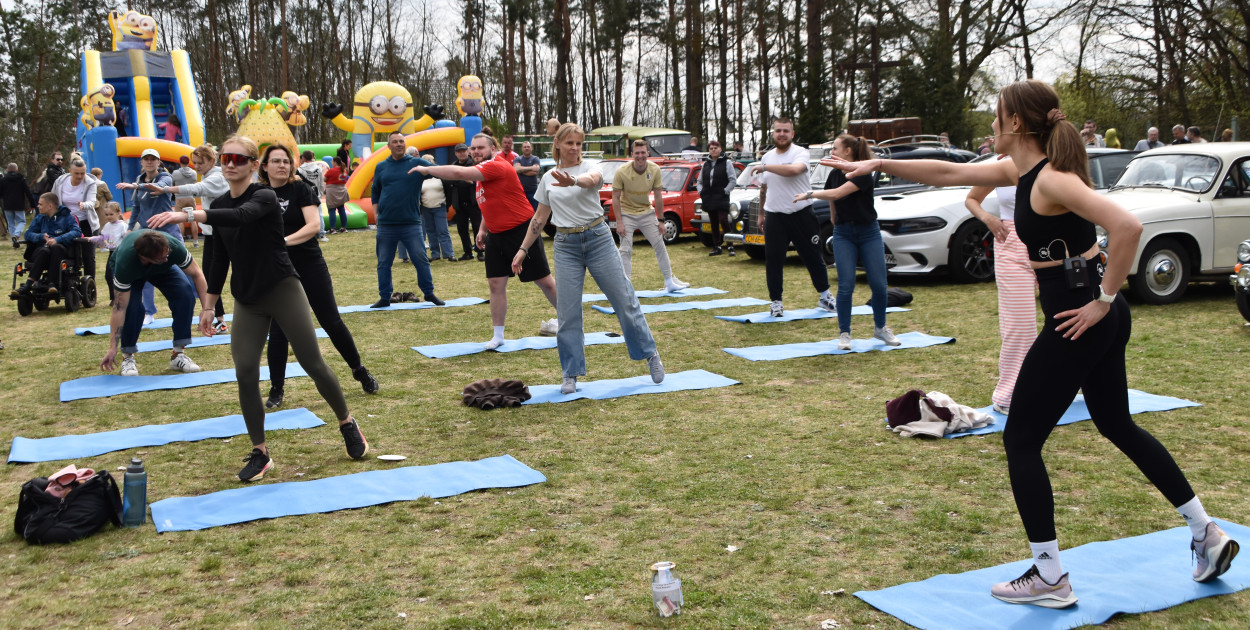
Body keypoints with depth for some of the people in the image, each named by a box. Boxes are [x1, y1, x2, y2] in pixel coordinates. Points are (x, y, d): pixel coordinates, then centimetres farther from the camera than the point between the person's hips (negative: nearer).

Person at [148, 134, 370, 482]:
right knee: (245, 373, -5)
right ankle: (260, 453, 7)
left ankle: (348, 425, 23)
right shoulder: (219, 206, 6)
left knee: (314, 364, -1)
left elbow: (241, 215, -37)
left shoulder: (264, 197, -13)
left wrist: (187, 215, -46)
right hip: (247, 300, 5)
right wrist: (208, 307, 13)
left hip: (282, 290, -5)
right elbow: (220, 259, 13)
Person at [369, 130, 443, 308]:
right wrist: (376, 212, 8)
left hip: (411, 223, -2)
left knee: (421, 259, -2)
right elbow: (375, 192, 18)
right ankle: (384, 298, 17)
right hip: (386, 225, 2)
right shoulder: (381, 167, 8)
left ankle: (429, 294, 12)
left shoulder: (417, 163, 0)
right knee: (384, 263, 7)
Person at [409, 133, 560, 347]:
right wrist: (483, 229, 16)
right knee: (496, 284, 4)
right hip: (496, 236, 9)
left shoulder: (498, 166, -20)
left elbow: (459, 173, -29)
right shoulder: (482, 173, 10)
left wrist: (427, 169, -18)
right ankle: (498, 336, 11)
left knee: (544, 281, 2)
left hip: (521, 232, -9)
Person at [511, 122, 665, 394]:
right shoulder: (548, 178, 8)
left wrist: (572, 181, -55)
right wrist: (523, 250, 11)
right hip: (566, 246, 3)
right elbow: (539, 218, 16)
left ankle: (650, 354, 19)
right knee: (567, 313, 0)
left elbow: (591, 180, -32)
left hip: (597, 239, -2)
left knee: (625, 300, 2)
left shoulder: (590, 168, -4)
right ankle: (571, 375, 10)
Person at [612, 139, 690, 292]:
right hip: (627, 214, -3)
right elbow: (615, 197, -13)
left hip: (647, 212, 3)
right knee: (626, 250, -7)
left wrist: (660, 220, -1)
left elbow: (658, 196, -3)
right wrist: (619, 222, -17)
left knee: (660, 246, 7)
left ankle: (670, 281, 18)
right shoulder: (622, 172, -20)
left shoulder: (655, 169, -12)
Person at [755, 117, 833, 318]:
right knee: (773, 261, 2)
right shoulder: (767, 157, 11)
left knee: (813, 256, 6)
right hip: (774, 216, 4)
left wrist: (765, 167, -23)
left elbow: (794, 170, -30)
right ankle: (776, 302, 12)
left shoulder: (800, 153, -7)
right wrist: (761, 213, 23)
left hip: (801, 214, -4)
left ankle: (825, 296, 22)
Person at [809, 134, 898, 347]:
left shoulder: (863, 174, -16)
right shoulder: (834, 174, 4)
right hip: (843, 234, 3)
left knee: (879, 285, -2)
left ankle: (880, 328, 18)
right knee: (846, 285, -6)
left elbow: (836, 194, -26)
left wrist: (810, 193, -17)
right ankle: (844, 333, 2)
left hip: (869, 233, -3)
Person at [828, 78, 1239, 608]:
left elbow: (1127, 226, -30)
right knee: (1117, 426, 24)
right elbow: (948, 174, 16)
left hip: (1081, 319, -10)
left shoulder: (1051, 180, -19)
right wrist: (879, 165, 14)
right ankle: (1207, 534, 32)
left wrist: (1104, 299, -22)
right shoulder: (1021, 171, 9)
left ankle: (1049, 579, 8)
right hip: (1101, 319, 10)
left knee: (1021, 441, 1)